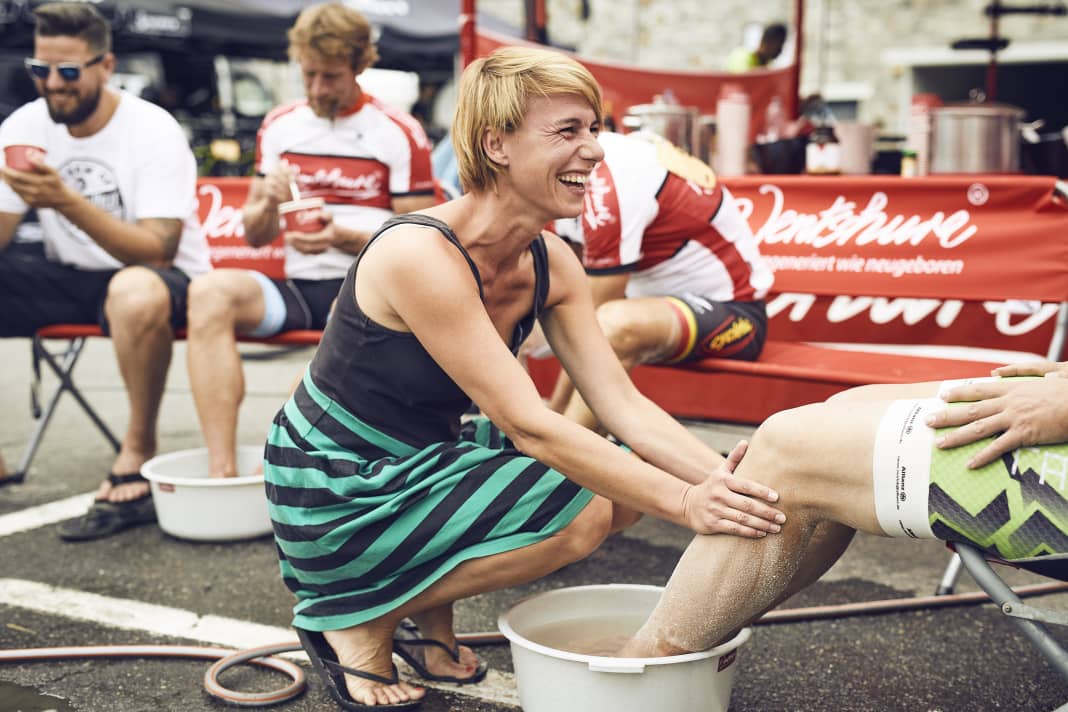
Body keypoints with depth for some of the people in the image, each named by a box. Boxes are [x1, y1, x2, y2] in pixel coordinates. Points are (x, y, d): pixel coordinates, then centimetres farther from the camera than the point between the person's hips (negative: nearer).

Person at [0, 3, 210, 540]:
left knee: (136, 293, -40)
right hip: (69, 276, 6)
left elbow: (157, 251, -25)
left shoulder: (152, 131, -16)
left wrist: (67, 202, -36)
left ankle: (137, 454, -19)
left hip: (165, 280, -6)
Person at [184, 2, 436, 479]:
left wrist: (345, 237, -17)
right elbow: (254, 235, 17)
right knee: (209, 291, -27)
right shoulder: (279, 127, 15)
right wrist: (268, 204, -7)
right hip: (295, 285, 4)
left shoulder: (399, 134, 2)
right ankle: (221, 471, -31)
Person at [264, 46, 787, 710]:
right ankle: (354, 618, -5)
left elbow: (624, 405, -6)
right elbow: (528, 425, -30)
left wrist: (724, 478, -23)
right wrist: (685, 503, -33)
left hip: (421, 466, 8)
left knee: (625, 481, -6)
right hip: (334, 497, -8)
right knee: (579, 511, -23)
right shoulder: (420, 255, -27)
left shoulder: (551, 262, -3)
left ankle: (429, 610, 9)